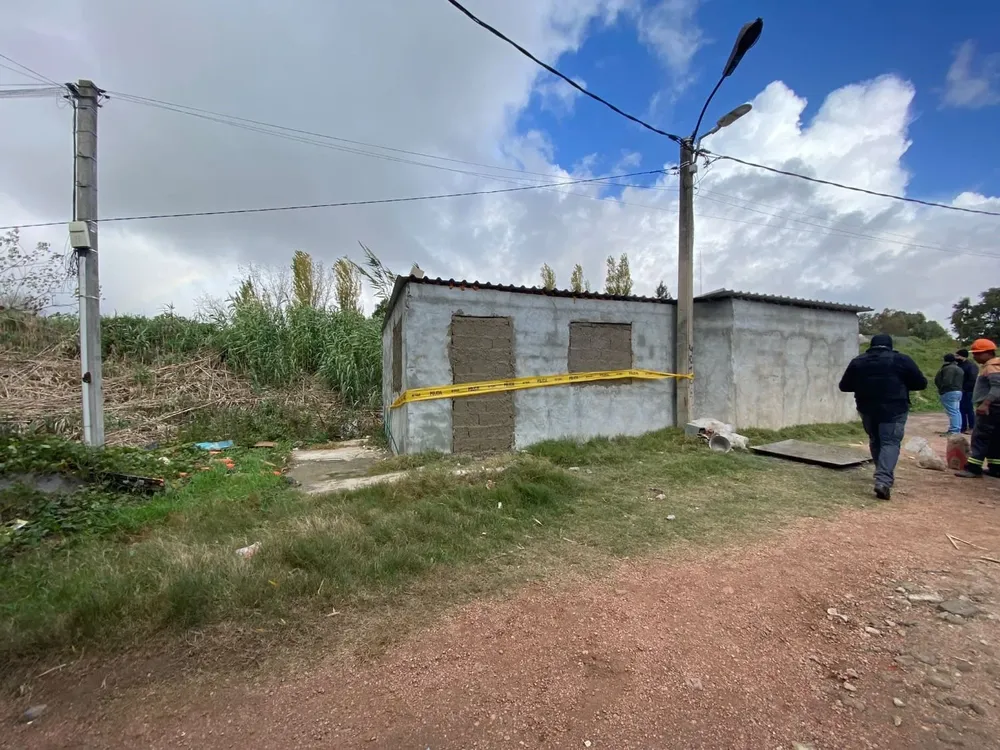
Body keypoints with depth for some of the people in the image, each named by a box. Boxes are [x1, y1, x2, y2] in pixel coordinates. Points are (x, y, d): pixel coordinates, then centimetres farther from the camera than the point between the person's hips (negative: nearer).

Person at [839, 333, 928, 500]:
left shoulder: (857, 361, 4)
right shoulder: (901, 360, -3)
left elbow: (844, 386, 8)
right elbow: (921, 383, 2)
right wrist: (901, 385, 19)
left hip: (867, 409, 3)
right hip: (894, 409, -3)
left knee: (875, 441, 19)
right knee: (890, 443, -4)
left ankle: (883, 475, 30)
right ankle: (884, 480, -18)